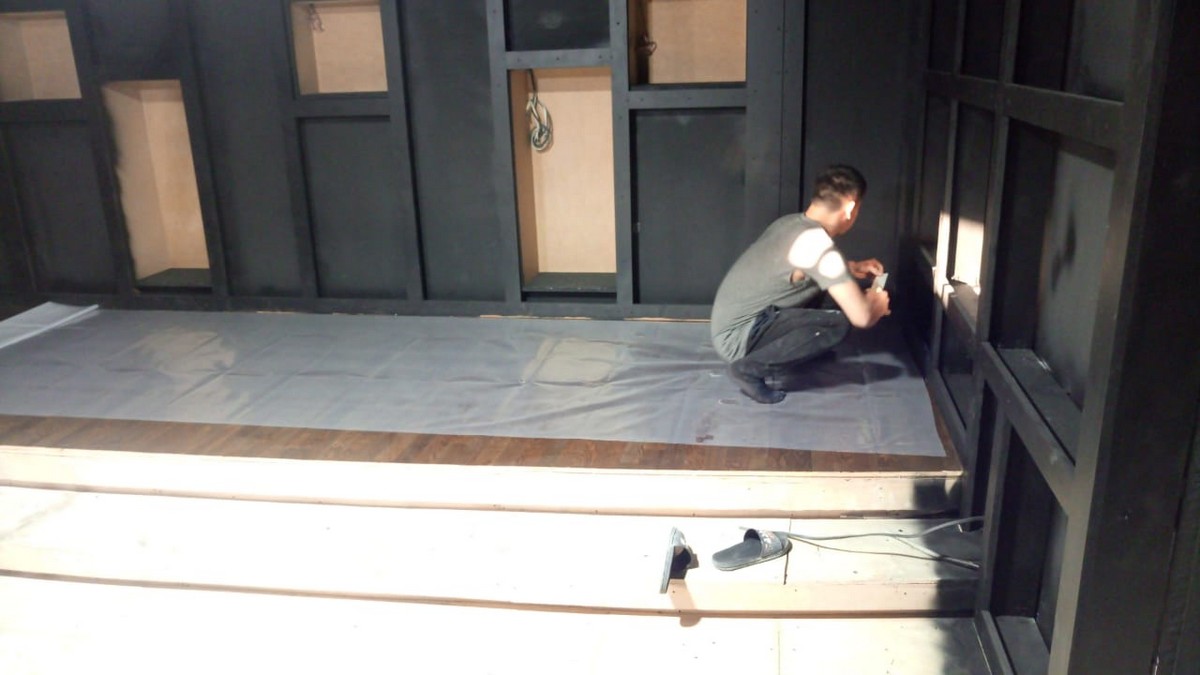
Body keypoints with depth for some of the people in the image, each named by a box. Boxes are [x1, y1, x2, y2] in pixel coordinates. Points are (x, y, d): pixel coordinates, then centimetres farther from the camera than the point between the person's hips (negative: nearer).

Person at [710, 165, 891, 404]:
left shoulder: (792, 222, 5)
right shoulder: (817, 244, -22)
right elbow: (862, 317, -20)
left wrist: (851, 267, 22)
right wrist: (877, 302, 3)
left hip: (733, 322, 9)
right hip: (737, 336, -9)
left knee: (835, 291, 12)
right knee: (838, 323, -20)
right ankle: (752, 368, -11)